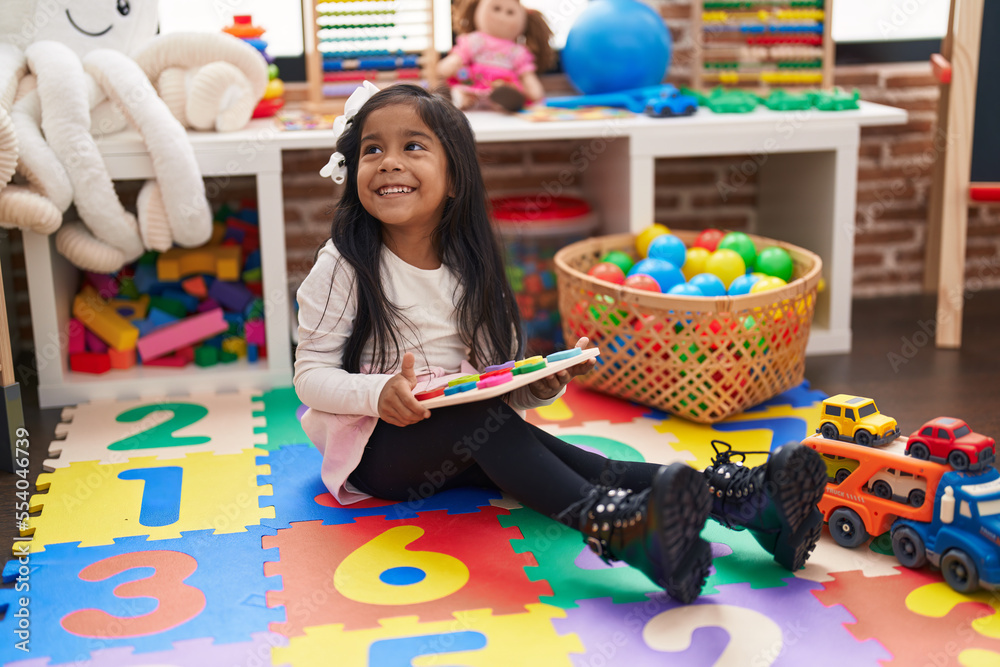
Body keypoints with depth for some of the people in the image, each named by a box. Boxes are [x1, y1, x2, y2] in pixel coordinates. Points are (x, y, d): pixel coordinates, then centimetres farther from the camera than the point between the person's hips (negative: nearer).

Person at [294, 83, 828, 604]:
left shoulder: (469, 271, 6)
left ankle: (741, 497, -43)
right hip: (373, 446, -4)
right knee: (482, 421, -33)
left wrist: (542, 385, -14)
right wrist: (379, 393, -27)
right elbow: (311, 376, -8)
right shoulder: (343, 268, -6)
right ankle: (617, 530, -58)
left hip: (462, 444, 4)